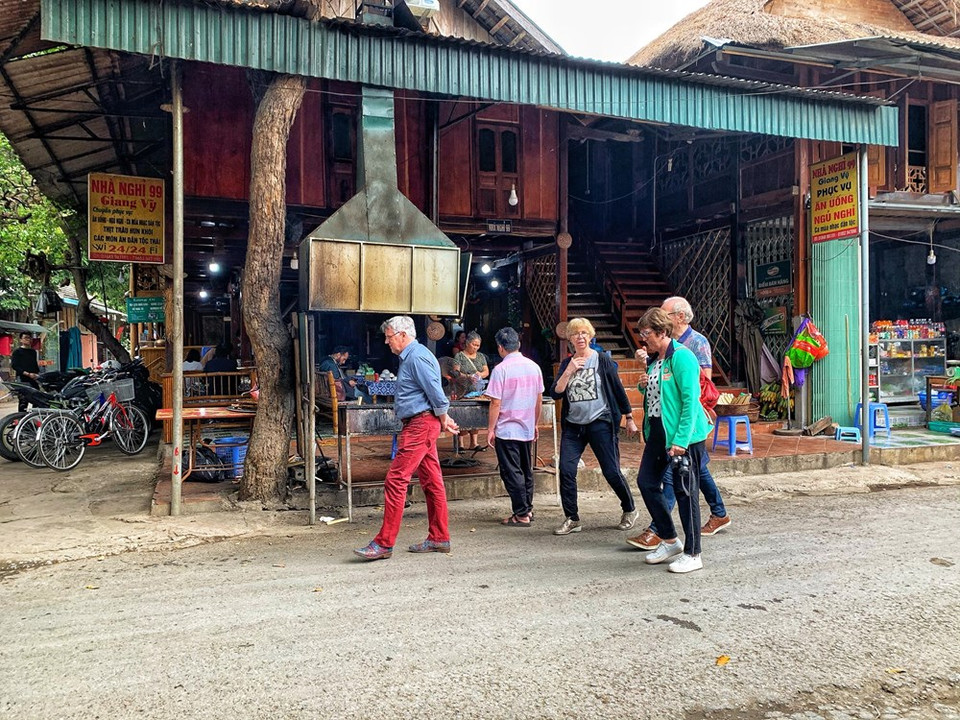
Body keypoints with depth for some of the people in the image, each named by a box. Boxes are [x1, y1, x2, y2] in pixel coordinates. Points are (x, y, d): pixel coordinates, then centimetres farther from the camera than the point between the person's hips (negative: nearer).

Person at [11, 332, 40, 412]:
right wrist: (28, 374, -17)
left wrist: (38, 374, 9)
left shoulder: (33, 352, 20)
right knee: (23, 402, -11)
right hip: (23, 380, -6)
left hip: (34, 379, 6)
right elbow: (14, 366, -8)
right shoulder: (17, 352, 1)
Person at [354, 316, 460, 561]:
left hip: (420, 425, -11)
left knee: (395, 480, -11)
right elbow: (436, 396, 22)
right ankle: (439, 539, 19)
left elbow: (436, 392, -17)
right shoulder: (410, 357, 20)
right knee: (431, 481, 12)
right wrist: (444, 420, 16)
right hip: (418, 425, 11)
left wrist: (443, 421, -6)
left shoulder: (416, 357, -14)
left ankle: (384, 543, -9)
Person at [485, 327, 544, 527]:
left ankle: (521, 515, 4)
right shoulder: (533, 366, 4)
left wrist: (490, 429, -6)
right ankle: (528, 509, 26)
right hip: (527, 429, 6)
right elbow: (539, 399, 9)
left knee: (512, 472, 1)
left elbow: (496, 403, -15)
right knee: (526, 470, 17)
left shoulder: (501, 369, -14)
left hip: (506, 430, -6)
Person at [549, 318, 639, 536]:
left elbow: (618, 389, 5)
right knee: (566, 470, -7)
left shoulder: (602, 360, -1)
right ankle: (572, 519, 6)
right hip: (573, 426, 3)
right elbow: (555, 393, -3)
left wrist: (629, 418, 6)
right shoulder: (566, 364, 8)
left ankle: (630, 510, 24)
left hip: (600, 423, -3)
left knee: (612, 472, -1)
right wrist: (569, 372, -15)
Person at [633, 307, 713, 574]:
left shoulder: (681, 356, -15)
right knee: (646, 482, 9)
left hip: (684, 434, -9)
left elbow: (690, 399, -19)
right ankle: (669, 541, 24)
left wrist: (681, 440, -23)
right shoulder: (654, 359, 12)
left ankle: (692, 554, 13)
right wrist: (644, 385, 1)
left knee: (685, 491, 0)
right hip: (658, 432, 9)